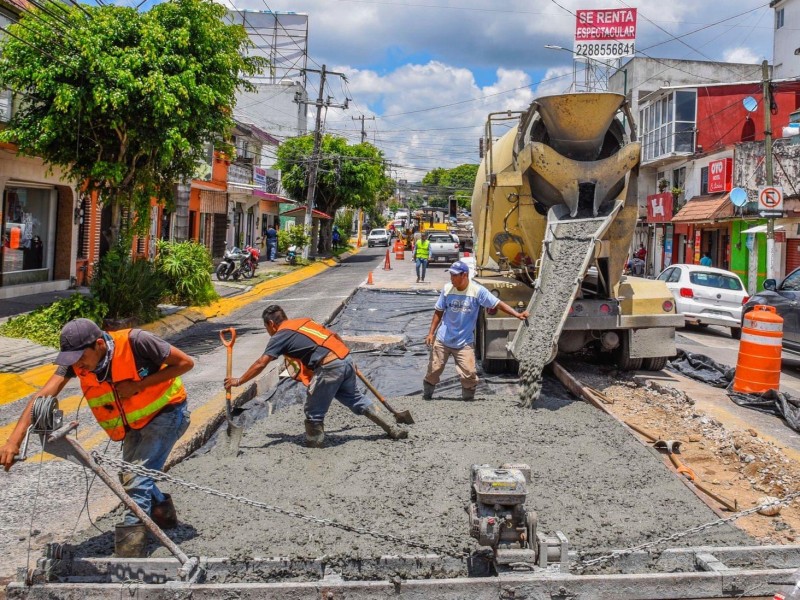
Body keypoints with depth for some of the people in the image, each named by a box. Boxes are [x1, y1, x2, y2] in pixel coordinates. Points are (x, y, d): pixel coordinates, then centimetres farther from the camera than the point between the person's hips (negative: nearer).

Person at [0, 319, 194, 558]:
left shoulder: (134, 342, -32)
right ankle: (164, 512, 38)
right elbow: (44, 395, -25)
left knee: (137, 477, -17)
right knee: (131, 478, 13)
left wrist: (138, 385, -30)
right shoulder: (76, 361, -16)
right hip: (134, 425, 7)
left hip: (166, 412, -7)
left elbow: (185, 363, -25)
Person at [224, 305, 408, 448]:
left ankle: (314, 444, 19)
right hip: (346, 359, 8)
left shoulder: (279, 336, 3)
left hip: (330, 368, -8)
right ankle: (392, 429, 28)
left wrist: (238, 381, 5)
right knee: (355, 399, 23)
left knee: (314, 411, 8)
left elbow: (261, 363, -3)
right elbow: (334, 336, 27)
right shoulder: (304, 322, 23)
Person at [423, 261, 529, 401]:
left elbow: (498, 304, -15)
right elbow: (439, 312, 3)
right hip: (442, 340, 2)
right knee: (433, 370, 10)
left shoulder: (477, 290, -14)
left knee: (469, 375, -8)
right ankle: (426, 397, 33)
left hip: (464, 342, -2)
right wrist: (431, 333, 1)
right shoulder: (447, 289, -6)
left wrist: (517, 315, -26)